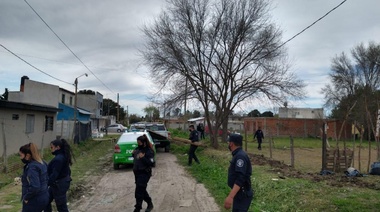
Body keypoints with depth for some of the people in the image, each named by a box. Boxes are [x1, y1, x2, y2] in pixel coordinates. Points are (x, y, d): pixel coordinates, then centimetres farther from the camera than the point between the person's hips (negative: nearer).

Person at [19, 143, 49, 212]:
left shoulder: (32, 167, -22)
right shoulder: (42, 163, 6)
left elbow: (34, 187, -29)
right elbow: (46, 179, 15)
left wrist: (26, 197, -15)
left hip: (34, 200, -9)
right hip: (44, 197, 9)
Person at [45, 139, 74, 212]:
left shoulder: (58, 159, -25)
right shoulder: (63, 156, 4)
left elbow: (54, 174, -27)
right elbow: (67, 170, 13)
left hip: (59, 185, -10)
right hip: (63, 182, 10)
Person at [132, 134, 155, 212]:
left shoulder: (149, 151, -15)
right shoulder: (137, 149, 6)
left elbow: (152, 163, -22)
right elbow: (135, 158, 22)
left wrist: (143, 157, -29)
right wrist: (133, 154, 1)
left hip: (144, 173, -8)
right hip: (137, 173, 8)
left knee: (139, 192, -8)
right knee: (142, 190, 18)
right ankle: (150, 204, 37)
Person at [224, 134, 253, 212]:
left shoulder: (240, 156, -23)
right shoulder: (238, 155, 10)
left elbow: (240, 179, -32)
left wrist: (230, 197, -39)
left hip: (243, 195, -10)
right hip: (239, 193, 10)